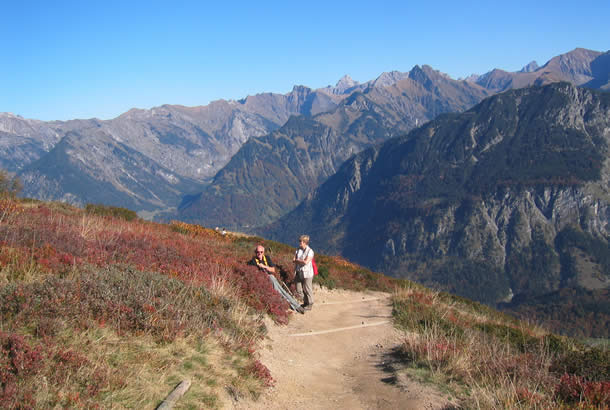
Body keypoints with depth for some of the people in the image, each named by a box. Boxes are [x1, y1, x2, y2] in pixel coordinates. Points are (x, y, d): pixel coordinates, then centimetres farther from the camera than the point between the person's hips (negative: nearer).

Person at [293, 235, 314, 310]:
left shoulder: (310, 251, -12)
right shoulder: (298, 250, 8)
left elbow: (306, 262, -21)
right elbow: (294, 260, 5)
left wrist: (297, 260, -9)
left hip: (307, 273, -6)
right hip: (299, 273, 7)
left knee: (307, 289, 1)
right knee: (299, 290, 11)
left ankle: (310, 305, 15)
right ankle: (305, 302, 28)